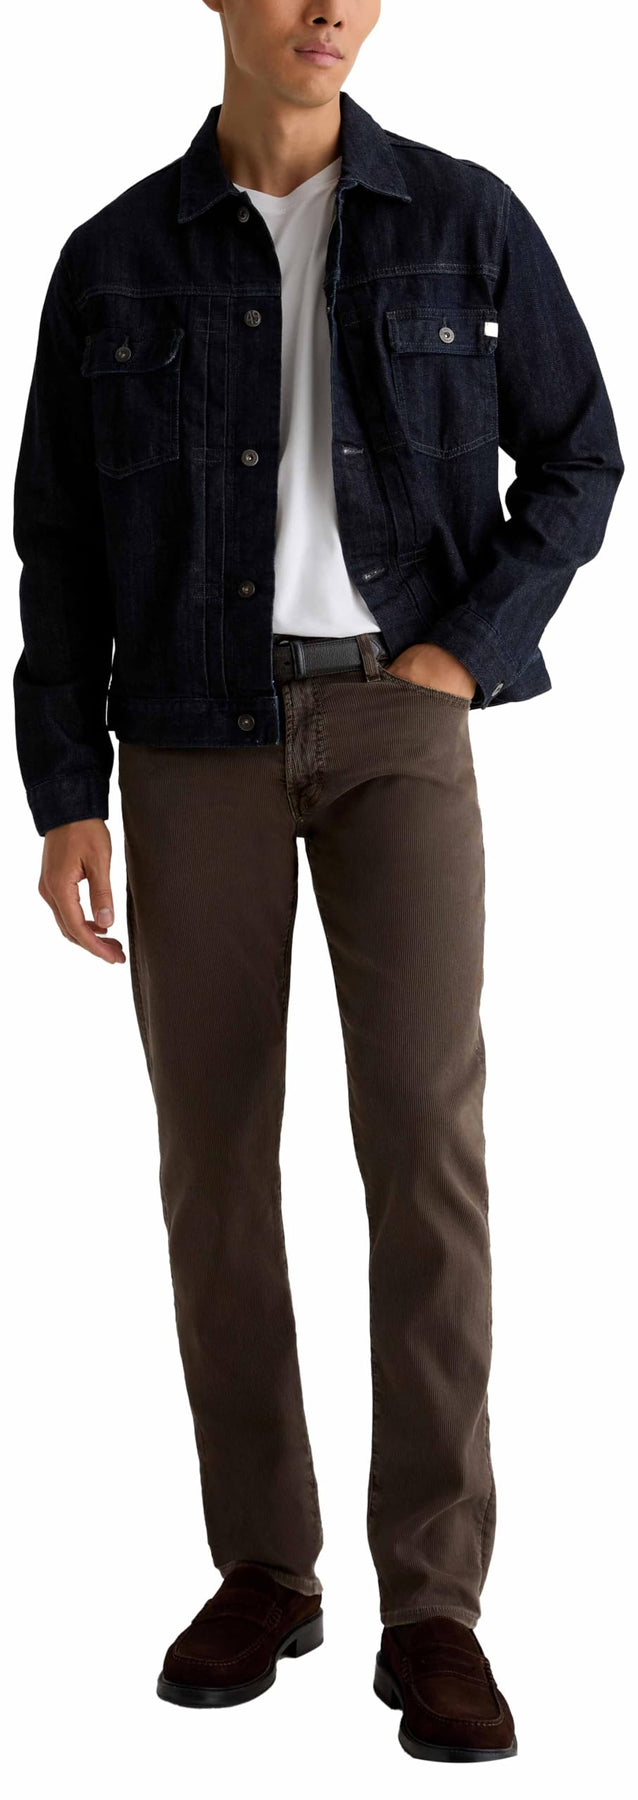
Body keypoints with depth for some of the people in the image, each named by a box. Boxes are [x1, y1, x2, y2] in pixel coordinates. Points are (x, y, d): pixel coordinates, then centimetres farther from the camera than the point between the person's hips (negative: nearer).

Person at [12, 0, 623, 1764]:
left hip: (394, 721, -1)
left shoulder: (464, 217, 3)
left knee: (425, 1133, -16)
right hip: (195, 737, 1)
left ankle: (431, 1606, -10)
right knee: (215, 1153, 1)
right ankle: (264, 1567, 16)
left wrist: (469, 651, -7)